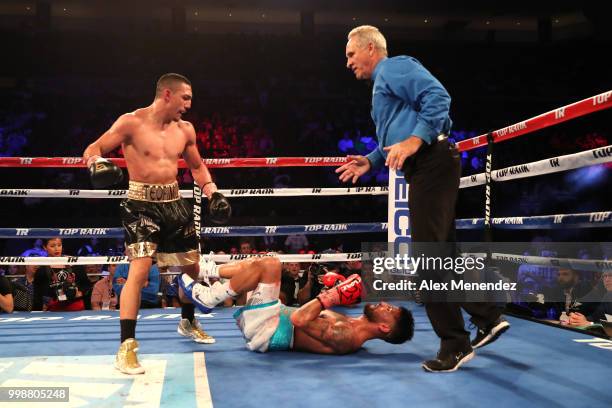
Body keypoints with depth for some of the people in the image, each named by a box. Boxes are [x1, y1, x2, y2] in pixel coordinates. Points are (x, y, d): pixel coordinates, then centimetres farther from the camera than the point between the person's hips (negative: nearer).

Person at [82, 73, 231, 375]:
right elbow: (93, 149, -9)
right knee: (139, 269, -21)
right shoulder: (131, 122, -9)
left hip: (174, 202, 6)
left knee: (193, 266, 15)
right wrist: (97, 164, -32)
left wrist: (213, 193, 8)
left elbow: (197, 166, 20)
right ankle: (127, 346, -15)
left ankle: (188, 321, 42)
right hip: (142, 203, -6)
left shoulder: (185, 129, 7)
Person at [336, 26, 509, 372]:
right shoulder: (383, 84, 28)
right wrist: (370, 162, 20)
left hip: (432, 163, -11)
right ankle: (488, 318, 21)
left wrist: (415, 139, -25)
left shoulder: (395, 67, -2)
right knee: (441, 254, 13)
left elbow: (438, 96, -18)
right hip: (426, 168, 11)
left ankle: (455, 345, -4)